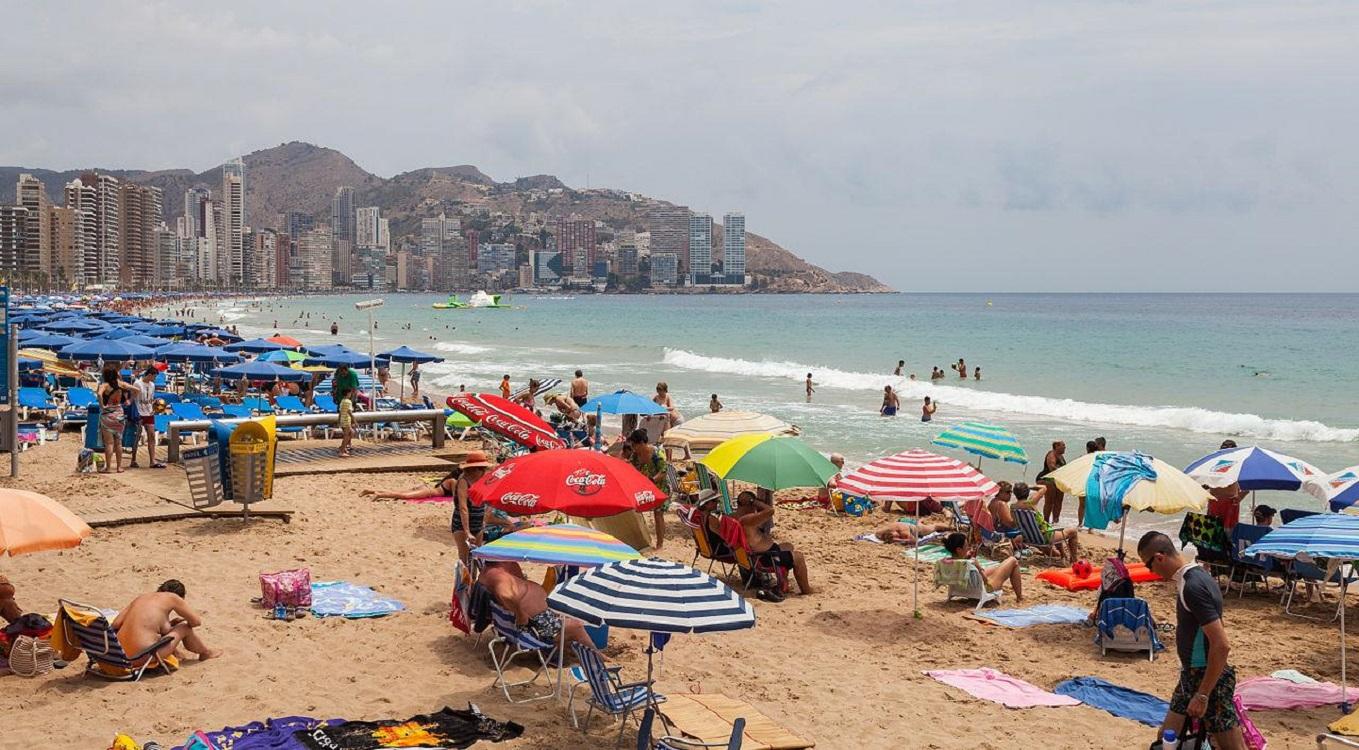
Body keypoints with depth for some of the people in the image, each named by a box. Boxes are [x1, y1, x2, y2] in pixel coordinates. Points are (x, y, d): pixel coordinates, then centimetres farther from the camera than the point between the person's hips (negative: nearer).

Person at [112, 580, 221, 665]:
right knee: (185, 628, 13)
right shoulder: (172, 597, 0)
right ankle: (206, 653, 36)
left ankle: (176, 652, 47)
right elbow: (197, 621, 4)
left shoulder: (141, 598, 16)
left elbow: (115, 624, 11)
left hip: (123, 654, 7)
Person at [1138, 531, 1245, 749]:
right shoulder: (1194, 577, 6)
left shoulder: (1193, 587, -24)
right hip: (1193, 675, 10)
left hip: (1209, 678, -10)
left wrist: (1202, 694, -24)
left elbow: (1221, 645, -27)